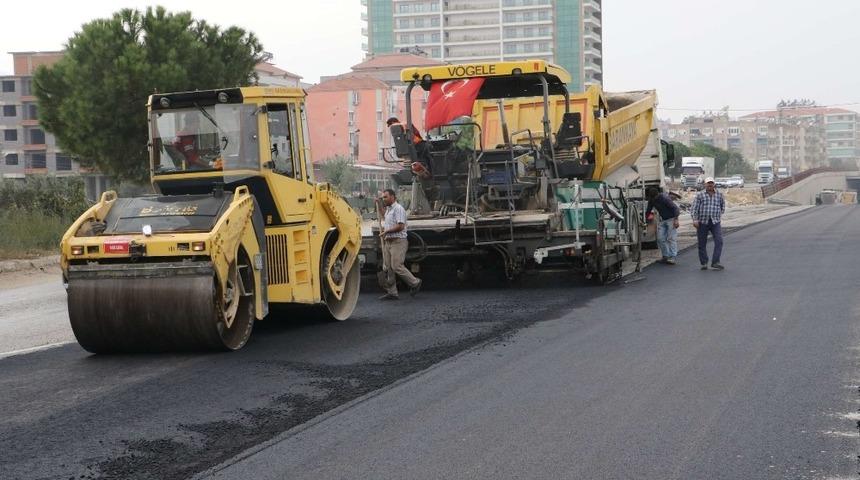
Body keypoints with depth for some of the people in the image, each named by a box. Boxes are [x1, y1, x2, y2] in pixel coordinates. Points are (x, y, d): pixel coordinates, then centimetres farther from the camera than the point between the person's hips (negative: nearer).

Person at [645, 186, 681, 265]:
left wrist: (676, 220, -27)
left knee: (671, 238, -11)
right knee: (660, 238, 1)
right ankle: (665, 256, 9)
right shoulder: (652, 200, -2)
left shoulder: (664, 198, -24)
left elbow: (675, 208, -22)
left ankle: (672, 257, -13)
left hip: (671, 219, -8)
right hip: (662, 220, 8)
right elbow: (648, 211, 14)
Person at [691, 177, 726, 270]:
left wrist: (720, 214, 16)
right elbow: (694, 208, -2)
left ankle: (715, 263, -13)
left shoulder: (719, 195, 9)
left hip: (715, 222, 1)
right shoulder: (700, 195, 2)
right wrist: (695, 220, -12)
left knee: (719, 241, -13)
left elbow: (723, 205, 26)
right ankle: (704, 263, 14)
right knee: (702, 244, 3)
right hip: (702, 222, -1)